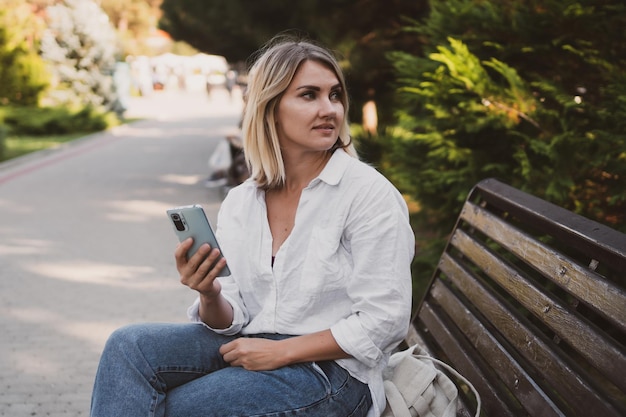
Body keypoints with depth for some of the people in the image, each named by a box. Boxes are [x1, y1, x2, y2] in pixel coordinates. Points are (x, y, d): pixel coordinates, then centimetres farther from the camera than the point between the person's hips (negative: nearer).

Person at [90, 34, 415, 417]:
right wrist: (210, 297, -18)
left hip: (333, 369, -5)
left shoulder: (369, 193, -12)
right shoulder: (238, 203, 4)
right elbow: (232, 320, 6)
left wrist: (281, 351, -16)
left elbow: (385, 321, -14)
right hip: (251, 347, 5)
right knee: (128, 345, -14)